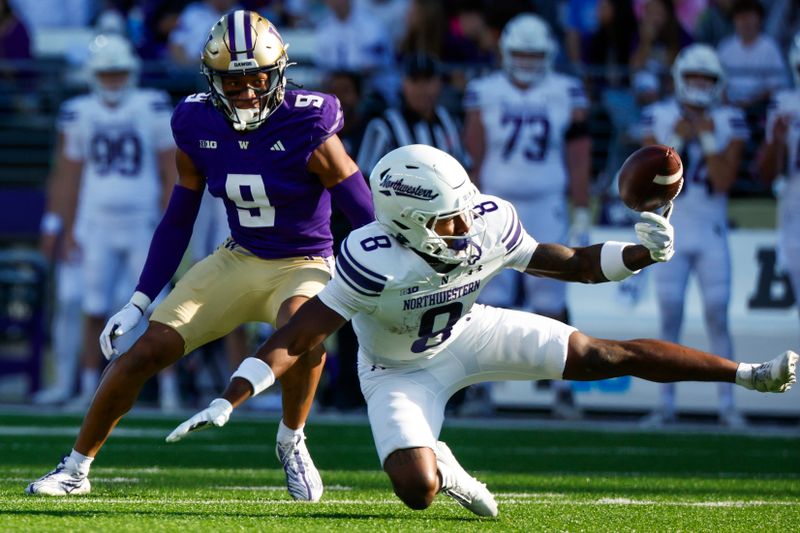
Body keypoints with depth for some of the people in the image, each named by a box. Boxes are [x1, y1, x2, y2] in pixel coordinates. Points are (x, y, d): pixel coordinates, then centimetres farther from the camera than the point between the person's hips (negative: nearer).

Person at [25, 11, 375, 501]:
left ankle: (292, 442, -9)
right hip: (239, 261, 4)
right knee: (144, 351, -6)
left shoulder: (309, 129, -20)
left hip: (304, 268, -4)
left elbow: (369, 219, -13)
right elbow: (178, 222, 6)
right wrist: (139, 302, 3)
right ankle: (76, 469, 10)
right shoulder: (198, 127, -6)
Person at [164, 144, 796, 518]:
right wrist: (229, 402, -43)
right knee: (416, 491, -24)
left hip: (469, 334, 3)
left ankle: (749, 374, 6)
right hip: (402, 372, -3)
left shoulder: (489, 225, -23)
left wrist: (641, 255, -23)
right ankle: (438, 464, 15)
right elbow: (295, 339, -34)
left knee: (605, 356, -5)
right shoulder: (375, 263, -38)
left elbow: (572, 263, -7)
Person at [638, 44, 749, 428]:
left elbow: (724, 181, -8)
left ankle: (727, 406, -1)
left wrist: (708, 138, -15)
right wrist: (677, 140, -15)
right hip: (670, 232, 0)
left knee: (717, 317, -5)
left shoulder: (729, 123, -1)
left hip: (711, 234, 0)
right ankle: (666, 405, 5)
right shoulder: (659, 118, 1)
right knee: (670, 318, 0)